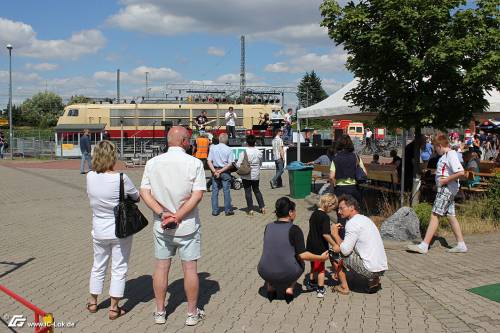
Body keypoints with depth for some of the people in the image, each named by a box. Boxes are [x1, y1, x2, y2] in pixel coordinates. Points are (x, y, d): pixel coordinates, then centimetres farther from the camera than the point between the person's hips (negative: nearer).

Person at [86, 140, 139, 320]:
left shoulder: (90, 177, -9)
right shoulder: (120, 178, -22)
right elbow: (136, 197, -8)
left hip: (99, 231, 4)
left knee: (98, 266, 22)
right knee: (119, 269, 9)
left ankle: (93, 302, 36)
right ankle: (114, 308, 16)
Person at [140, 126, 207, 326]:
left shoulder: (152, 163, -1)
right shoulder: (194, 163, -11)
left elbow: (144, 192, -5)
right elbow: (198, 195, -16)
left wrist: (163, 213, -11)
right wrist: (178, 216, -14)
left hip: (161, 225, 3)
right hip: (188, 225, -3)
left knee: (161, 267, 12)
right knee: (190, 268, 7)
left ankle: (159, 312, 23)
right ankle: (192, 313, 18)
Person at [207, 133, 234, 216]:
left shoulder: (213, 148, 0)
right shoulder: (229, 149, -6)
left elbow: (209, 161, -5)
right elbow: (230, 164, -11)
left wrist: (214, 171, -10)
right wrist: (221, 171, -11)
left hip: (215, 170, 2)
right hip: (225, 172, -2)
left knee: (215, 191, 7)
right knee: (226, 191, 5)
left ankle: (215, 210, 9)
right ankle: (228, 210, 9)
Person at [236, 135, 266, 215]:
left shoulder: (244, 152, -15)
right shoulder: (259, 152, -2)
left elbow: (238, 165, -14)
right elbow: (260, 164, 9)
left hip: (246, 176, -4)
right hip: (256, 175, 4)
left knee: (248, 192, 5)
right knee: (257, 190, 19)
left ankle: (250, 209, 5)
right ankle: (262, 207, 16)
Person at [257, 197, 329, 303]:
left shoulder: (268, 227, 2)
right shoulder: (294, 229, -11)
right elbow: (302, 255, -15)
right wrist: (321, 257, -1)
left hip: (265, 274, 3)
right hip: (288, 275, -3)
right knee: (298, 260, 29)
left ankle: (270, 288, 21)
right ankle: (289, 289, 14)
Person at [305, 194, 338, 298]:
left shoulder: (314, 213, 4)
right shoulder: (325, 217, -21)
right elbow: (325, 234, -27)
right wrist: (334, 245, -18)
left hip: (311, 245, 7)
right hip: (320, 248, -7)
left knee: (313, 266, 25)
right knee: (321, 268, 8)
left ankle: (311, 283, 41)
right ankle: (320, 290, 16)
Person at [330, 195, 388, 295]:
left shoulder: (352, 223, -12)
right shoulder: (365, 219, 16)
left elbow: (345, 250, -13)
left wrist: (335, 234, -1)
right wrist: (340, 247, 9)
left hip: (370, 269, -9)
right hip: (382, 268, 9)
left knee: (335, 255, 4)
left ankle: (344, 287, 11)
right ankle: (374, 280, 17)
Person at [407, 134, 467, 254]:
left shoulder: (451, 155, -15)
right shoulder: (446, 155, 15)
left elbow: (460, 172, -25)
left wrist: (446, 180, -19)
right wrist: (439, 182, 12)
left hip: (447, 189, -10)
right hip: (445, 189, 10)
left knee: (435, 215, -11)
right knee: (451, 216, 13)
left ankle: (424, 245, -11)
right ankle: (461, 245, 19)